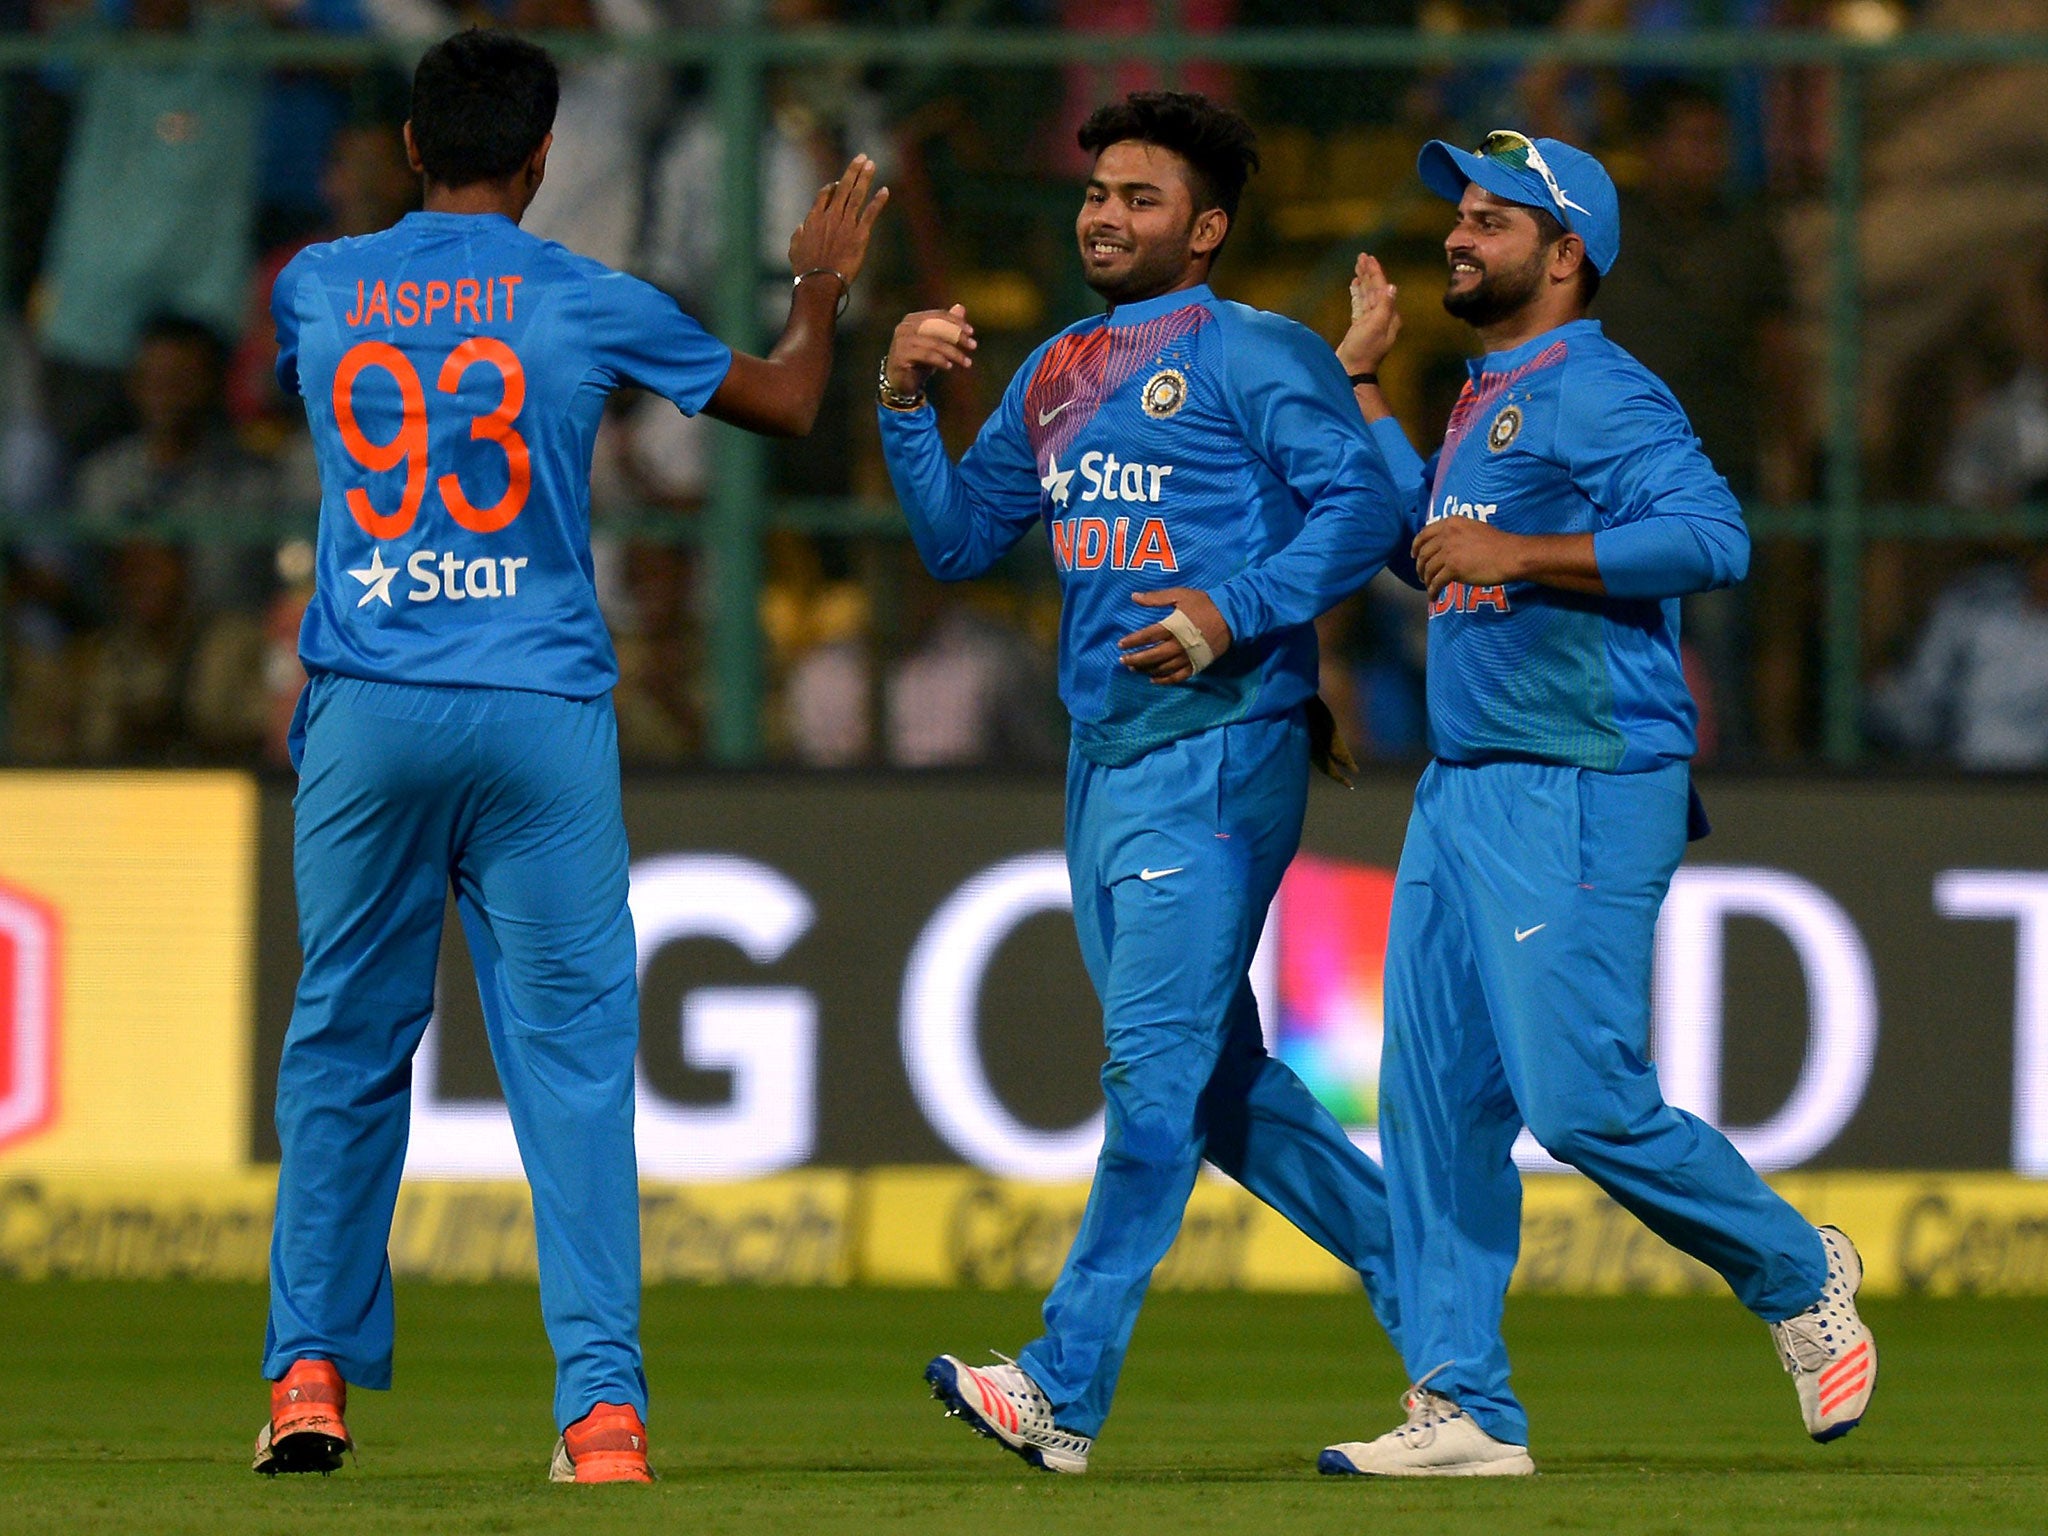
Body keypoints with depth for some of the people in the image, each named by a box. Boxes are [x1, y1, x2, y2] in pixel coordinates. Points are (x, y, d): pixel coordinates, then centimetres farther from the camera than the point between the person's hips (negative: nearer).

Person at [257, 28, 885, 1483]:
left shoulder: (318, 288, 5)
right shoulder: (587, 304, -1)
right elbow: (786, 399, 11)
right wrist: (821, 284, 32)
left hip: (366, 710, 2)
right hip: (541, 712, -2)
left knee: (345, 1043, 13)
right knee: (572, 1056, 0)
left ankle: (311, 1376, 11)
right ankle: (603, 1402, -8)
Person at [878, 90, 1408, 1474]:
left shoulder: (1257, 358, -4)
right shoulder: (1058, 377, 18)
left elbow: (1366, 506, -13)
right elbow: (959, 540, 19)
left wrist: (1237, 613, -23)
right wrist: (908, 407, 4)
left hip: (1220, 749, -9)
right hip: (1105, 757, 9)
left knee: (1156, 1060, -12)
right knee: (1212, 1076, 11)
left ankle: (1067, 1387, -17)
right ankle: (1421, 1275, 23)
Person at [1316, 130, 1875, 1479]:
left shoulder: (1600, 395, -10)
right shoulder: (1484, 405, 20)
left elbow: (1714, 536, -24)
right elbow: (1423, 533, 38)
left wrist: (1519, 552, -25)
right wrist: (1361, 378, 31)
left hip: (1582, 799, -9)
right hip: (1464, 795, 9)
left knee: (1583, 1101, -12)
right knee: (1436, 1102, 3)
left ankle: (1796, 1272, 11)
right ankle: (1464, 1409, 5)